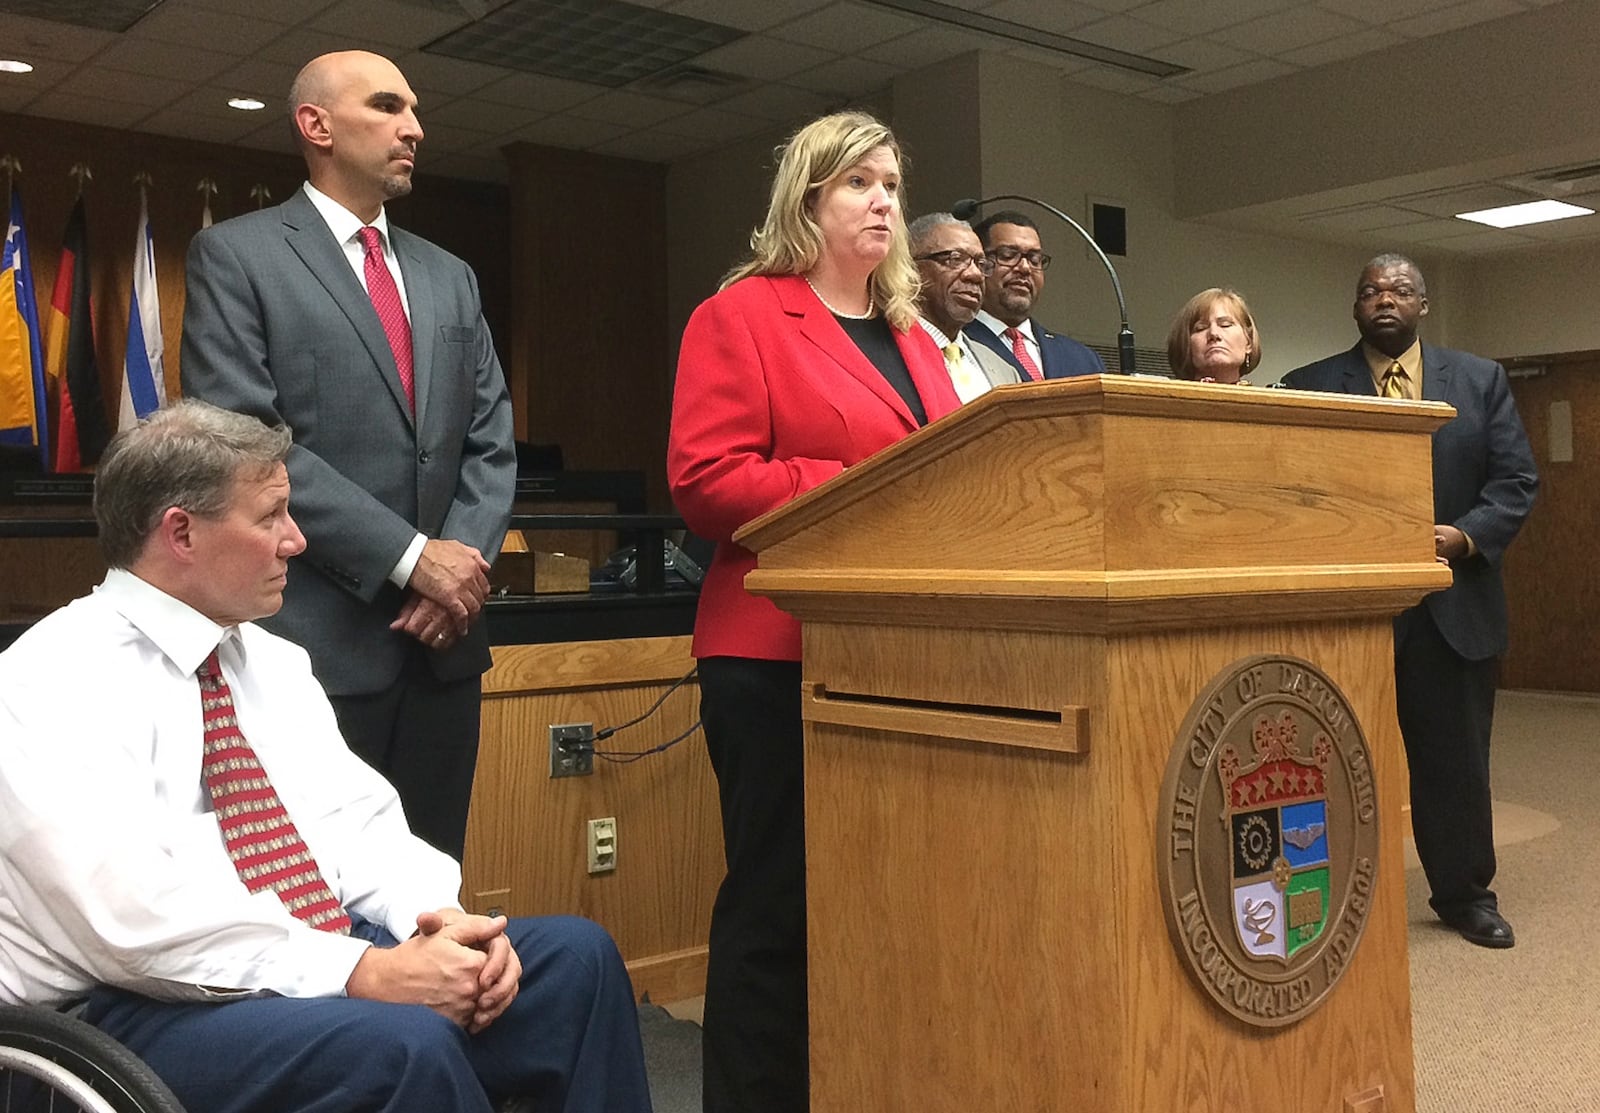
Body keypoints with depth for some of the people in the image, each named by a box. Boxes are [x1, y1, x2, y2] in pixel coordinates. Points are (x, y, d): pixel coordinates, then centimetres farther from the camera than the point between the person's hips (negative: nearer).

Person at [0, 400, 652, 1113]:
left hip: (323, 959, 8)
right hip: (148, 1010, -7)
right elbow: (141, 917, -20)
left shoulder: (274, 663, 15)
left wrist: (442, 918, -9)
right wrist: (364, 973, -24)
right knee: (405, 1046, -34)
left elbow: (356, 819, 12)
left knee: (574, 956, -9)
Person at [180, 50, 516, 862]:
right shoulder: (236, 255, -1)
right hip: (314, 639, -5)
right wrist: (409, 557, -15)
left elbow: (491, 440, 12)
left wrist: (464, 559, -6)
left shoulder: (450, 278, 17)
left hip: (443, 638, 5)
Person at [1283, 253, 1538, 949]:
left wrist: (1467, 536, -12)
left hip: (1455, 602, 2)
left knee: (1455, 753, 11)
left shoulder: (1480, 381, 9)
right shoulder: (1310, 388, 2)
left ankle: (1464, 892, 27)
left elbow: (1516, 479, 4)